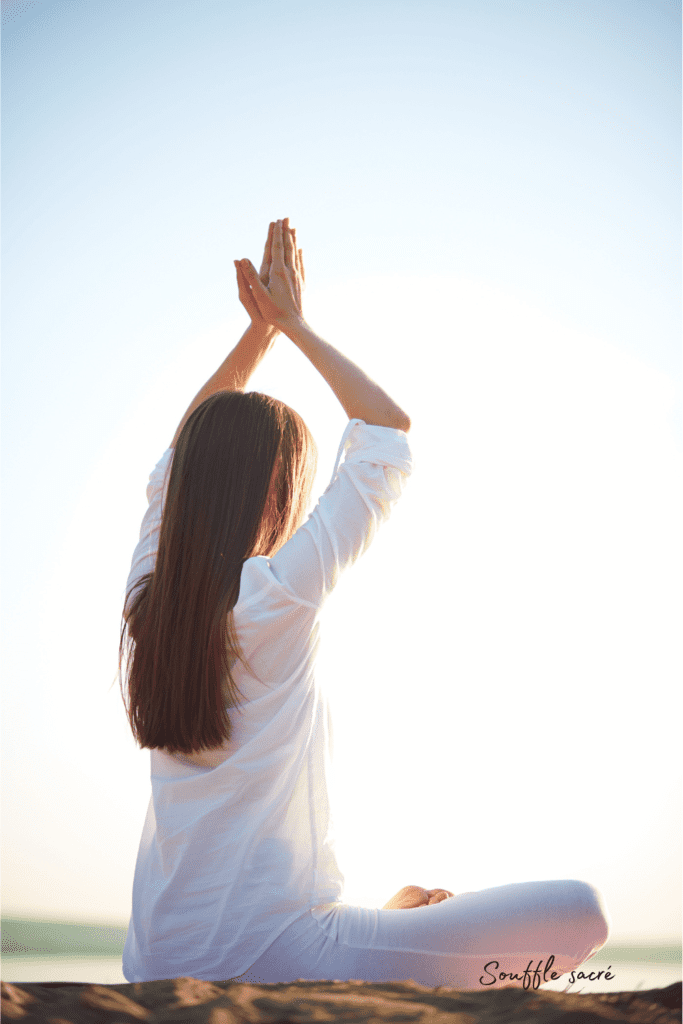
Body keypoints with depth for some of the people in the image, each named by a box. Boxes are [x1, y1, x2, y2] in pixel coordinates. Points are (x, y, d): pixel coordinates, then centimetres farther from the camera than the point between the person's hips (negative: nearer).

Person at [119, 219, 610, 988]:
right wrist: (292, 324, 3)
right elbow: (390, 432, -7)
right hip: (273, 959, -8)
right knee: (579, 911, -8)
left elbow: (183, 454, 18)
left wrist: (259, 329, 16)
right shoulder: (277, 597, -18)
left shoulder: (145, 600, -1)